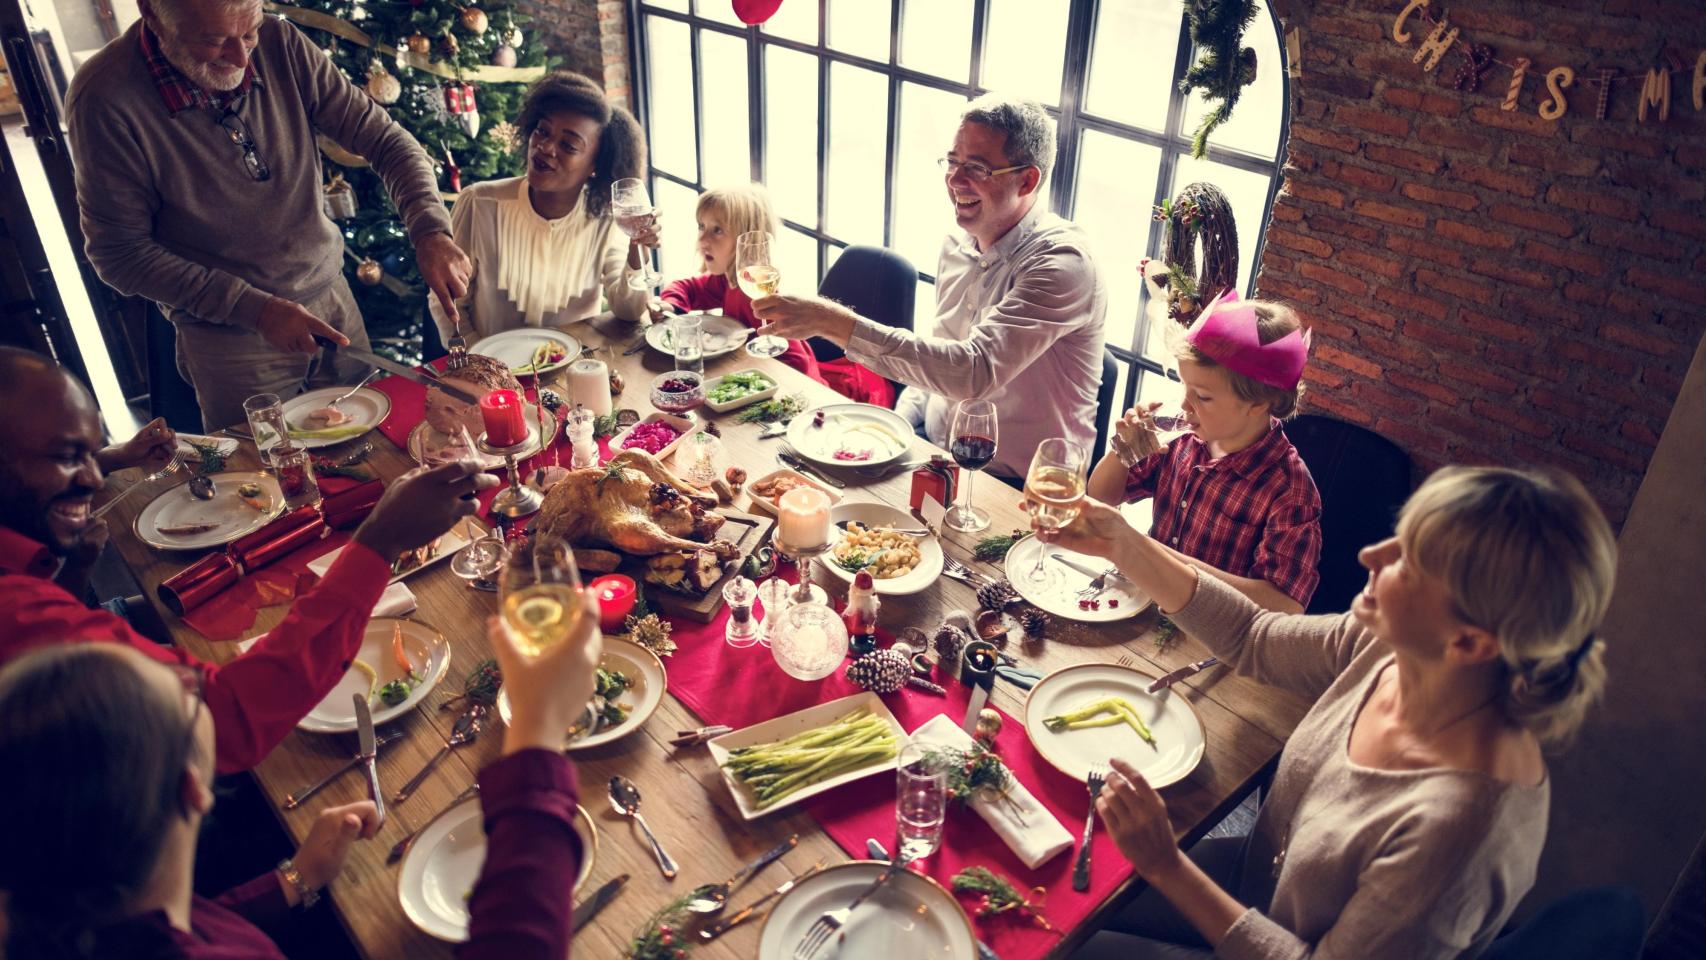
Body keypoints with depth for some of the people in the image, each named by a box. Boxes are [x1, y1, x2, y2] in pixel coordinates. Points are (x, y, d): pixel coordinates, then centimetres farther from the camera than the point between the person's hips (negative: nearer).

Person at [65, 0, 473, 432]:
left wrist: (430, 231, -24)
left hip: (331, 295, 4)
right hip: (231, 338, -4)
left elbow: (383, 136, -7)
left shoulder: (279, 43, -10)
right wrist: (254, 309, -22)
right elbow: (119, 254, -14)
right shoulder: (106, 100, -20)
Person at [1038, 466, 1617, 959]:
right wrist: (1122, 545, -7)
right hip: (1256, 875, 5)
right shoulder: (1390, 649, -19)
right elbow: (1252, 639, -2)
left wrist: (1166, 866, -26)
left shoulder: (1460, 822, -39)